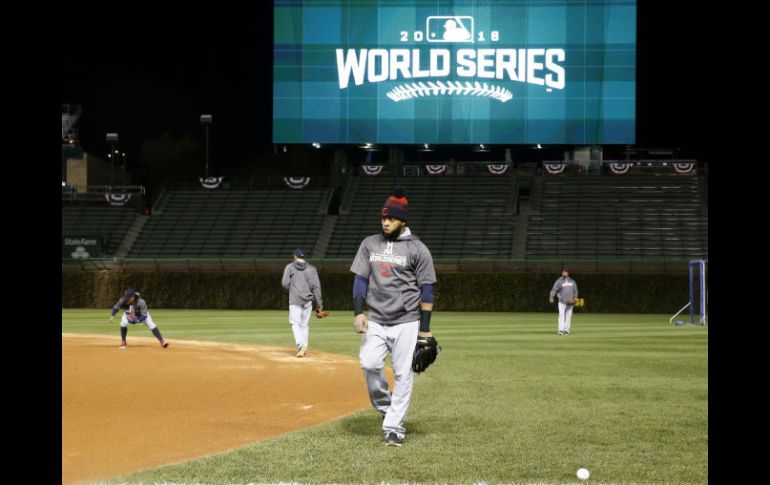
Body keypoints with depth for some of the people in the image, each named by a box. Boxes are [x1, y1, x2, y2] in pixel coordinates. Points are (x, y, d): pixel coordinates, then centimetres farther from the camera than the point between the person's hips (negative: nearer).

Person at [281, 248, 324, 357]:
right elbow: (316, 286, 2)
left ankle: (301, 345, -24)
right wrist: (319, 303, 3)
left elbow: (285, 283, -5)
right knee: (305, 324, 13)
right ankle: (304, 347, 14)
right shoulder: (311, 268, 8)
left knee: (295, 323, -4)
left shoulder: (290, 267, 2)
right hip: (308, 300, 3)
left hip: (295, 300, -3)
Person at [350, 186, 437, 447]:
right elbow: (360, 280, 9)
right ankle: (385, 406, 10)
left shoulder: (417, 249, -3)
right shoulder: (370, 244, 8)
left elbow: (426, 290, -1)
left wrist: (425, 329, -4)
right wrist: (358, 313, -5)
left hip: (406, 323, -3)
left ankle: (393, 426, 3)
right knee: (369, 364, -15)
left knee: (403, 374, -4)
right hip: (375, 322, 3)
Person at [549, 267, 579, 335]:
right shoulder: (559, 281, 1)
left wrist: (575, 298, 1)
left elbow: (575, 291, 20)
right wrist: (551, 297, -25)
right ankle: (561, 330, -18)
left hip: (570, 302, 4)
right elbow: (554, 290, -9)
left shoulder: (572, 281, 14)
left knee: (569, 316, 2)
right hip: (562, 302, -4)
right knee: (561, 315, -13)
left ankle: (566, 330, 7)